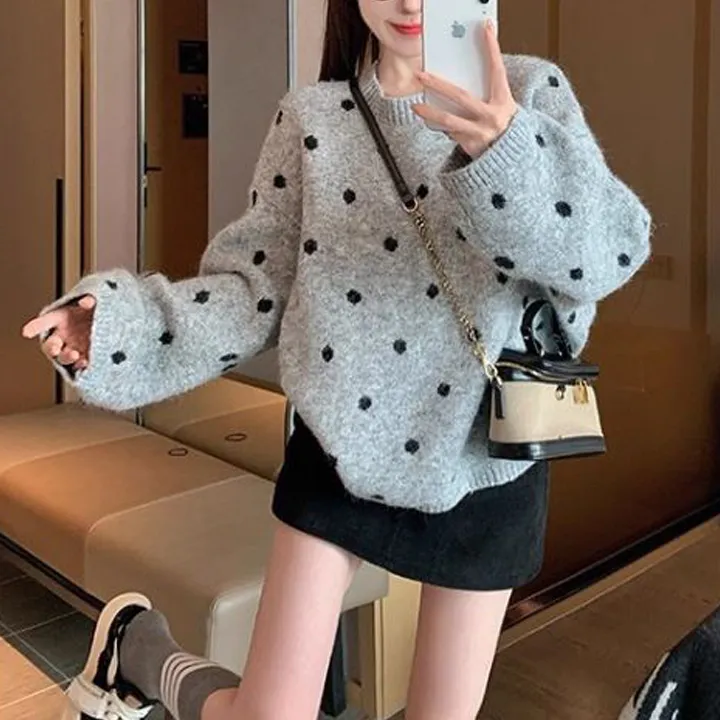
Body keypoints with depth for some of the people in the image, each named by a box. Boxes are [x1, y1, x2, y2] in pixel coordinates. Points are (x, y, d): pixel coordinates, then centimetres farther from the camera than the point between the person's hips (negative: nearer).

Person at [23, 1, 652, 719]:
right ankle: (141, 648, 34)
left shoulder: (529, 92, -4)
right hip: (340, 447, 0)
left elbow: (613, 247, -19)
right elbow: (256, 288, -2)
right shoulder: (310, 118, 0)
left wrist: (508, 155, -38)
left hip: (482, 463, 1)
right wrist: (128, 323, -17)